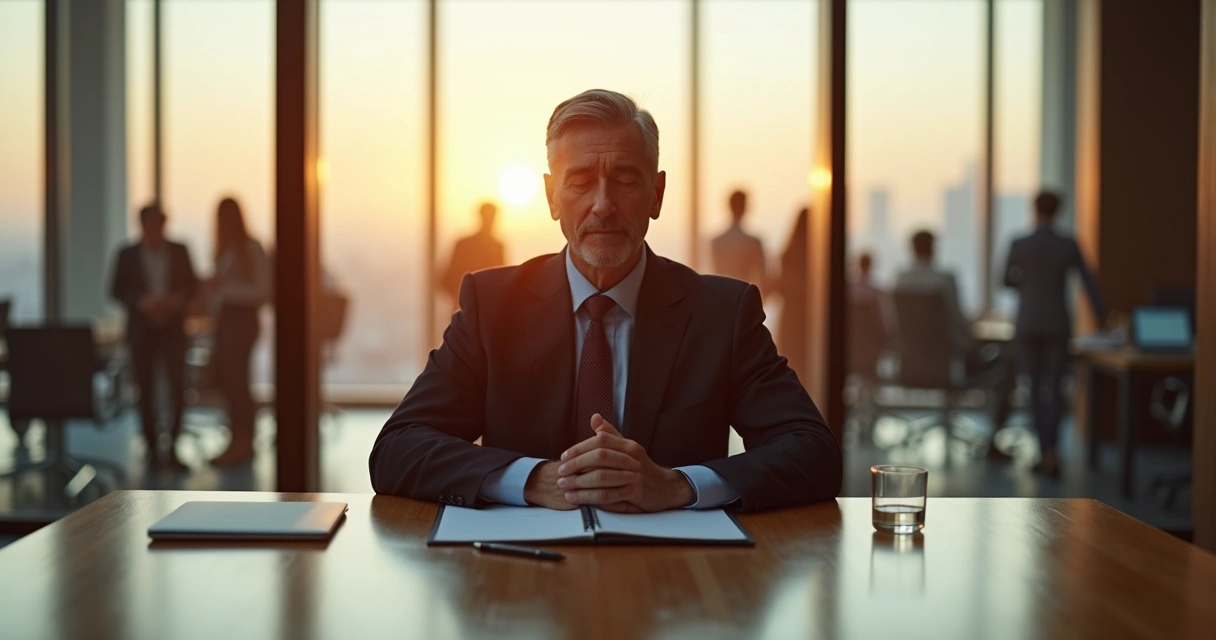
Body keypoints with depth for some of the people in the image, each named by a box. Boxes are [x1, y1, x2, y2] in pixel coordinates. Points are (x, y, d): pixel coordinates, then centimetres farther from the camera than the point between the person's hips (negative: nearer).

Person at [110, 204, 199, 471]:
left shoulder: (179, 251, 5)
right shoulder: (127, 255, 2)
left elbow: (192, 283, 9)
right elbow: (117, 290, 2)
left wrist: (178, 299, -11)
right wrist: (141, 301, -15)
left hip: (173, 328, 0)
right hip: (141, 330, 0)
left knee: (178, 387, -8)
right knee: (146, 390, 2)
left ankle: (172, 447, 2)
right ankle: (153, 448, 11)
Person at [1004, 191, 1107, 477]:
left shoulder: (1018, 245, -6)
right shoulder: (1069, 245, -4)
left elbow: (1007, 281, 9)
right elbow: (1089, 284, -6)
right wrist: (1102, 321, 0)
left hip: (1027, 324, 0)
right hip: (1058, 324, 1)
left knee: (1036, 388, 13)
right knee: (1054, 388, 10)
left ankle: (1045, 453, 11)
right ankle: (1051, 449, -12)